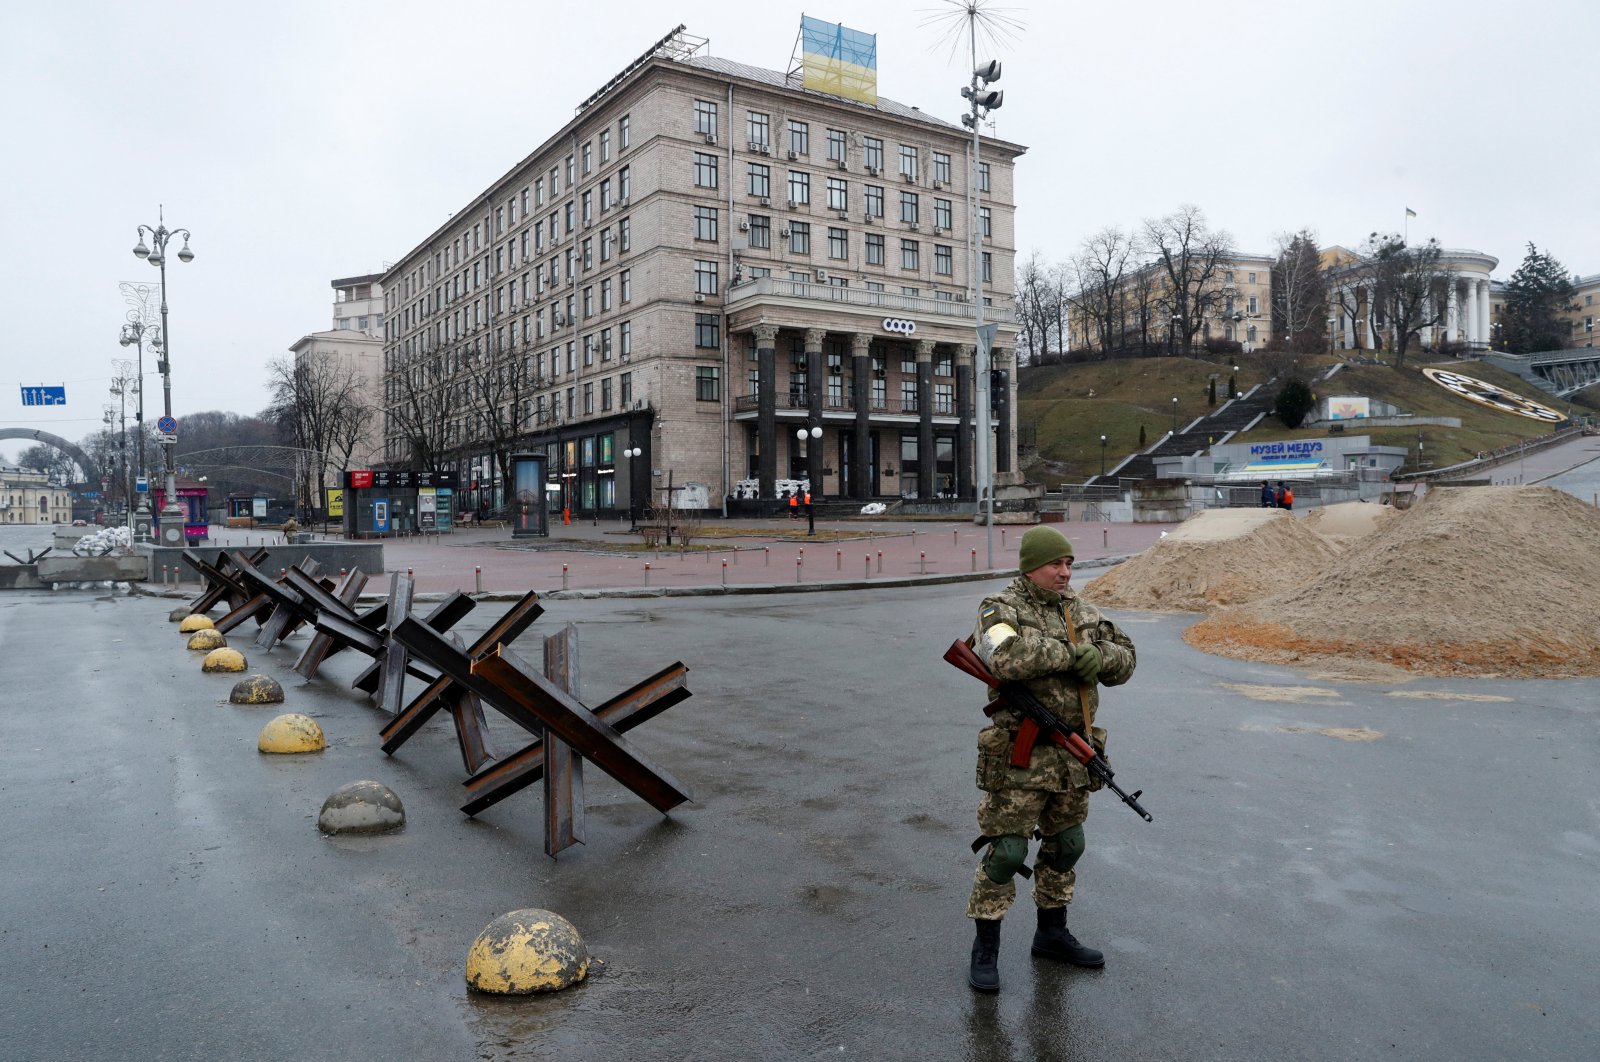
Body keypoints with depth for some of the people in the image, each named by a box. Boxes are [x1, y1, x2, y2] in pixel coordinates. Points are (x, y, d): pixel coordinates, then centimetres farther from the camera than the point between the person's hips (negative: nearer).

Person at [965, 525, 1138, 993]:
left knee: (1065, 845, 18)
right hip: (1021, 755, -7)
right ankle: (985, 948, 12)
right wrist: (1070, 653, -22)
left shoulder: (1080, 610, 9)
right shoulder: (999, 609, -11)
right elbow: (1009, 657, -31)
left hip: (1073, 755, 7)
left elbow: (1125, 657, 7)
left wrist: (1099, 657, -16)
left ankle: (1052, 934, 36)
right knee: (1006, 852, -3)